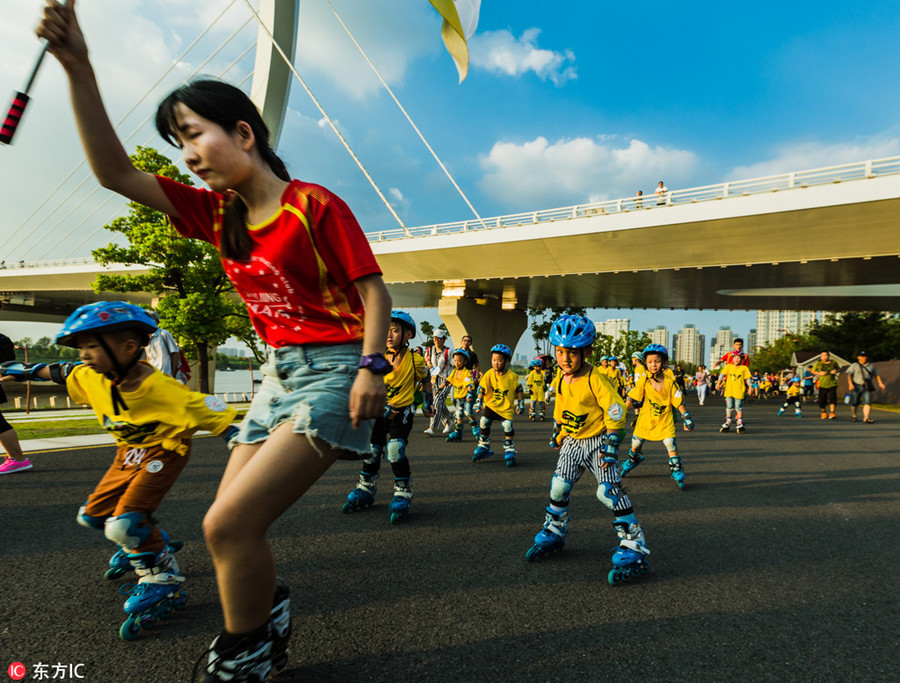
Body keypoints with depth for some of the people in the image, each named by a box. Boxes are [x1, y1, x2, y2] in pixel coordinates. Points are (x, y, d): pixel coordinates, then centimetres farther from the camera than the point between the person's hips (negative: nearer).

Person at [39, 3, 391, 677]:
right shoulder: (218, 214, 11)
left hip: (333, 371, -7)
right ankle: (269, 625, 32)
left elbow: (374, 290, -9)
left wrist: (371, 368, -21)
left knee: (228, 524, -14)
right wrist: (77, 65, 1)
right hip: (279, 373, 8)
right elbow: (115, 172, 7)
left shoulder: (315, 205, -9)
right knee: (232, 528, 7)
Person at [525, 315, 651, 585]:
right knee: (558, 487, 6)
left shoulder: (596, 379, -21)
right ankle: (553, 534, 29)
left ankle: (633, 548, -5)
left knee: (609, 492, -15)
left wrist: (611, 446, -18)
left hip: (597, 442, -6)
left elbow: (616, 413, -18)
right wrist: (558, 433, 22)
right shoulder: (561, 378, 1)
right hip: (572, 442, 7)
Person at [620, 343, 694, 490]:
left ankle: (677, 470, 6)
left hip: (665, 420, -1)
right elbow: (631, 398, -8)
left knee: (671, 444, -15)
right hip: (646, 419, 2)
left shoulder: (670, 382, -13)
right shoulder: (644, 381, -12)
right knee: (636, 443, 11)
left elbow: (678, 402, -5)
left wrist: (686, 418, -4)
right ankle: (633, 460, 43)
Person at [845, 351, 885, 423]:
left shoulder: (871, 366, 14)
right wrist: (850, 384, -17)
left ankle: (866, 418, -21)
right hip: (856, 387, -2)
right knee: (854, 403, 2)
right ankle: (854, 416, 22)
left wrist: (880, 383, 18)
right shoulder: (854, 365, 4)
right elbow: (849, 375, -4)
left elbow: (877, 374, 26)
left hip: (867, 387, 2)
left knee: (868, 402, -14)